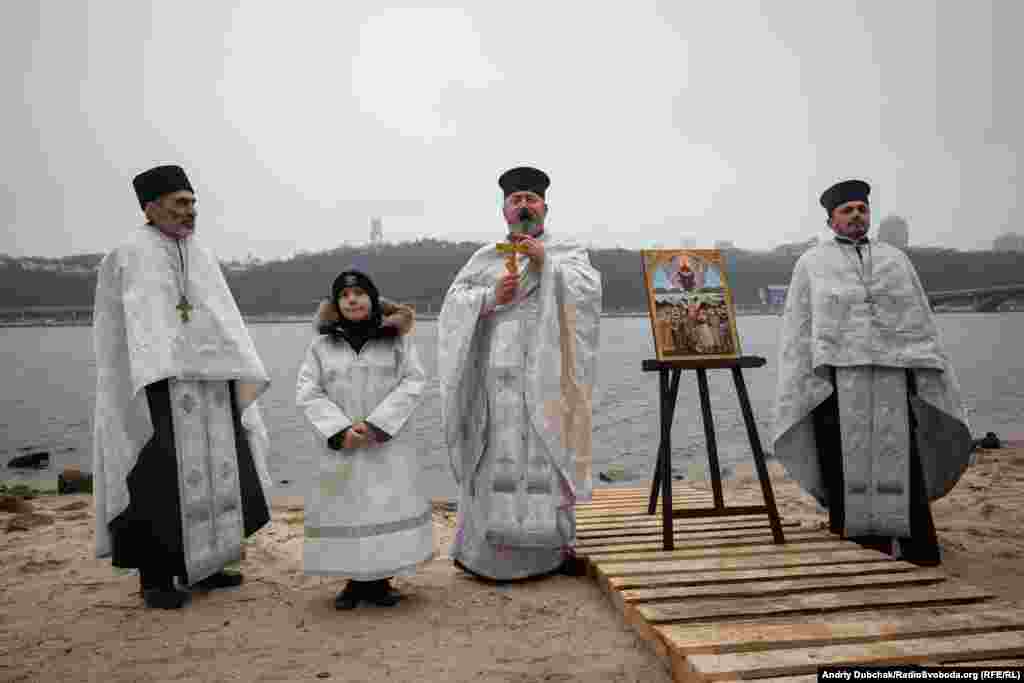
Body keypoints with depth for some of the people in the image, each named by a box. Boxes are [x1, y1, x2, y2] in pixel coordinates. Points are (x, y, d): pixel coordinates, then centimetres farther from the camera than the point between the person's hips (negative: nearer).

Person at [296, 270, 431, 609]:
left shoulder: (397, 339, 5)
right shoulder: (321, 345, 7)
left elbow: (413, 384, -3)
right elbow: (307, 394, 1)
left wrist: (376, 424, -13)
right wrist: (340, 430, -13)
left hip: (388, 444, -1)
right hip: (341, 447, 1)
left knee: (388, 508, 0)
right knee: (345, 510, 2)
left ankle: (380, 581, 14)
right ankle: (354, 581, 18)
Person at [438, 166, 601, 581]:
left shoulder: (568, 254, 13)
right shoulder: (484, 258, 16)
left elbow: (589, 290, -5)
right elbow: (454, 304, 6)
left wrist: (546, 264, -14)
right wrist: (491, 297, -10)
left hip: (548, 376, 0)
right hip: (498, 375, 1)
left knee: (551, 456, -1)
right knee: (496, 458, -2)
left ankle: (556, 543, 11)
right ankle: (485, 548, 8)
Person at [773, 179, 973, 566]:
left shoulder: (895, 259, 18)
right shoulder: (811, 264, 11)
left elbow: (922, 324, 15)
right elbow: (797, 333, 6)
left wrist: (932, 381, 6)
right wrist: (802, 389, -3)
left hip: (893, 383, 2)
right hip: (836, 384, -2)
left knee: (902, 476, 0)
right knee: (848, 479, 0)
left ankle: (919, 563, 8)